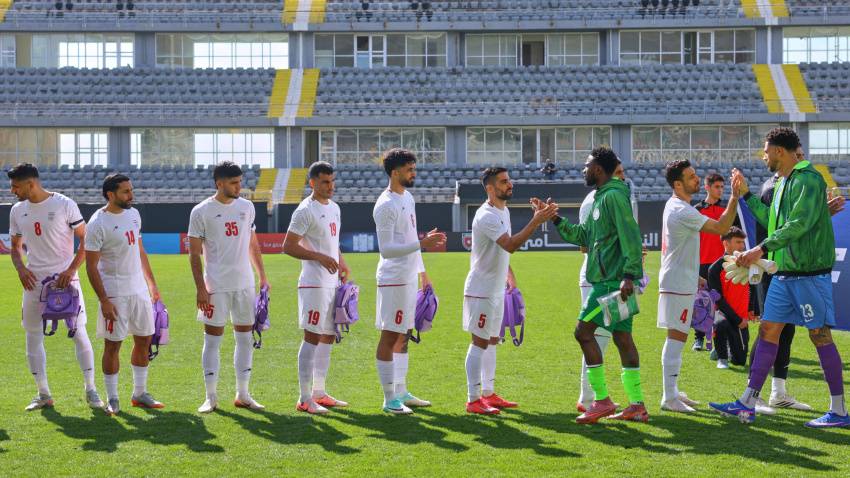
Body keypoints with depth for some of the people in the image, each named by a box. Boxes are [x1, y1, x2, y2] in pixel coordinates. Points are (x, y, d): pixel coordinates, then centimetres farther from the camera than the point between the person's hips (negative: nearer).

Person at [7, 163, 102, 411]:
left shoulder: (64, 205, -7)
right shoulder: (18, 211, 7)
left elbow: (86, 240, -5)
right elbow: (16, 245, 17)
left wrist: (71, 269, -16)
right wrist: (20, 267, -3)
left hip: (65, 279, -4)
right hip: (34, 282, 5)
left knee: (79, 332, -5)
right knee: (32, 336, 4)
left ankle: (90, 389, 5)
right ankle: (43, 394, 14)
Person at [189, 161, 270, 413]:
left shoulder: (246, 207, 8)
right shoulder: (201, 212, -5)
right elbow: (194, 253, -4)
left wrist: (262, 276, 13)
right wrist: (200, 288, -11)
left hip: (245, 284, 4)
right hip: (216, 286, -4)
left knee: (245, 337, 7)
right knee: (212, 339, -2)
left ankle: (242, 394, 15)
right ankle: (211, 396, 6)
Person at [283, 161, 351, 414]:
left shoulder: (334, 208, 16)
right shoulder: (306, 211, -11)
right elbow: (288, 246, -14)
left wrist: (341, 262, 10)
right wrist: (320, 257, -21)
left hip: (332, 282, 9)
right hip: (314, 283, -9)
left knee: (328, 337, 11)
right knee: (312, 337, -9)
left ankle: (319, 393, 19)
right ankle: (304, 398, -7)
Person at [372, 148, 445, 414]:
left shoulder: (408, 198, 14)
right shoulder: (386, 205, -16)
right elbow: (386, 249, -21)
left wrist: (422, 272, 24)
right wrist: (422, 244, -27)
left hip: (409, 278, 10)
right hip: (394, 280, -10)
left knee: (403, 336, 14)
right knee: (390, 337, -4)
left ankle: (401, 393, 22)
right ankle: (389, 399, 0)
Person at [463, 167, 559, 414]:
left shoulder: (504, 211, 11)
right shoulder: (486, 216, -21)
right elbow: (510, 245, -32)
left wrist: (509, 274, 21)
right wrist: (536, 222, -34)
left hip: (497, 289, 10)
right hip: (481, 289, -10)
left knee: (491, 340, 14)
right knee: (480, 342, -6)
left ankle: (488, 394, 21)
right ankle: (473, 400, -3)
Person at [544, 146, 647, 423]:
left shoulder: (613, 196, -12)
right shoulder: (602, 197, 20)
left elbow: (631, 236, -20)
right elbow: (583, 236, 26)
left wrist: (629, 274, -26)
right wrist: (555, 218, 21)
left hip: (611, 281, -10)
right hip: (612, 281, 10)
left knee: (584, 331, -6)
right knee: (622, 338, 8)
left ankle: (602, 401, -4)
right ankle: (637, 405, 9)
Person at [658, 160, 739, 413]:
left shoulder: (674, 205, 13)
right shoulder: (682, 212, -21)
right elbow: (721, 228, -25)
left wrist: (694, 276, 28)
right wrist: (735, 198, -26)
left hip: (679, 282, 11)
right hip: (678, 285, -11)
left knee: (677, 338, 15)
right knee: (677, 338, -9)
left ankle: (672, 392, 22)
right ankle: (669, 398, -8)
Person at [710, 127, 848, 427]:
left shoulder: (808, 179, -13)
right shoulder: (783, 182, 16)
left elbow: (800, 224, -24)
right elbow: (773, 222, 26)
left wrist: (761, 249, -27)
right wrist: (746, 194, 26)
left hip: (809, 272, -9)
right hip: (784, 273, 9)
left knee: (820, 336, -4)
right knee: (768, 331, 7)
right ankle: (747, 405, 9)